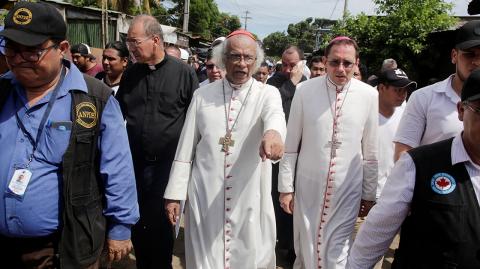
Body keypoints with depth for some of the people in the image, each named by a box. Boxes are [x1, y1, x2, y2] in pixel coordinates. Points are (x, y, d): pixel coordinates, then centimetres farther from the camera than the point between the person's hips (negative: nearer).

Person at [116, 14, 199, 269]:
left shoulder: (183, 72, -7)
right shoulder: (130, 74, 7)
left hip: (167, 163, -4)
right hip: (134, 161, 4)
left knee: (160, 224, 5)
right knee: (136, 222, 14)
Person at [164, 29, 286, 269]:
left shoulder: (268, 94, -2)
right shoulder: (202, 95, 4)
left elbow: (275, 114, -26)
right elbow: (185, 147, 5)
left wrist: (274, 133, -50)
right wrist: (174, 194, 3)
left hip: (249, 200, -1)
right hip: (205, 197, 1)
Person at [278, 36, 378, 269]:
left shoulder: (369, 95, -5)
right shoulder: (305, 90, -7)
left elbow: (370, 153, 2)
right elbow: (290, 146, -1)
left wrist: (368, 196, 8)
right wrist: (285, 188, 0)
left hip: (347, 191, 0)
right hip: (308, 187, 0)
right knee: (304, 249, 15)